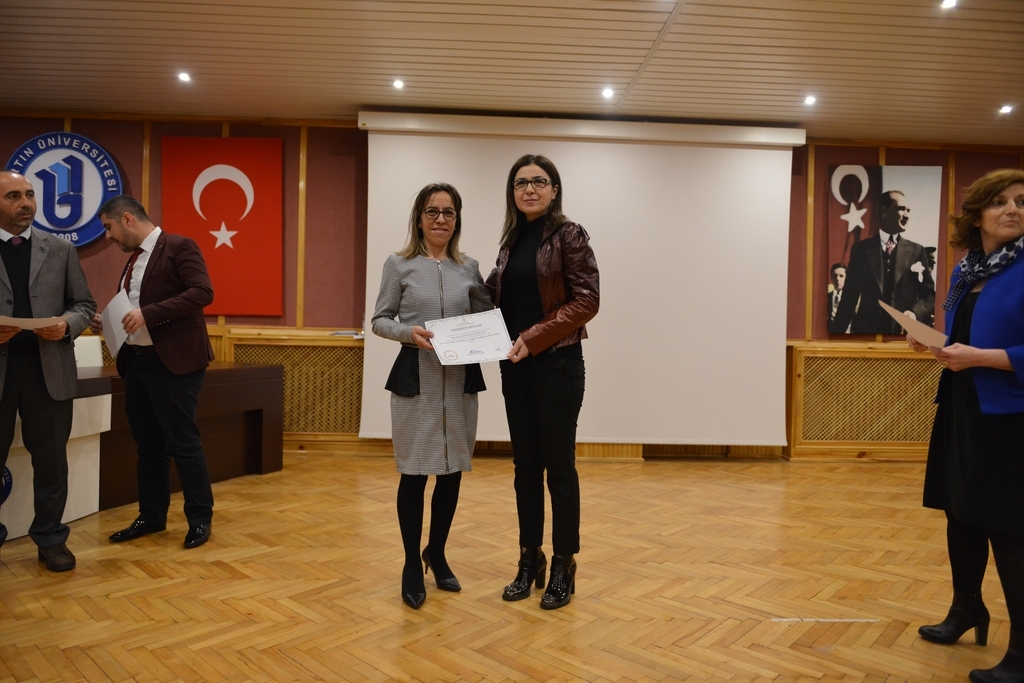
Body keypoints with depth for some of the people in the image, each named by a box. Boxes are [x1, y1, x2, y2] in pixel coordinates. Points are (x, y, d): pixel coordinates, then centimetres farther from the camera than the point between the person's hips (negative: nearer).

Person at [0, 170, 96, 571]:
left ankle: (51, 539, 19)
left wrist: (68, 324, -12)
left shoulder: (61, 250, 8)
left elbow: (85, 304, 9)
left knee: (51, 459, 7)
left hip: (49, 369, 1)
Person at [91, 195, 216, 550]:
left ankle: (200, 519, 11)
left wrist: (147, 314, -24)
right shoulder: (134, 259, 18)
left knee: (182, 443, -2)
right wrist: (109, 322, 3)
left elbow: (203, 292, -20)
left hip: (172, 361, -8)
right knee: (148, 445, 14)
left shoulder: (179, 247, -8)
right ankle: (151, 516, 26)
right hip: (136, 360, 8)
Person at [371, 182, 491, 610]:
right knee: (414, 472, 3)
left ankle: (436, 554, 31)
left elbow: (487, 316, 11)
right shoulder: (399, 265, 1)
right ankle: (412, 565, 21)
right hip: (415, 379, -3)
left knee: (453, 472, 9)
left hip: (461, 379, 3)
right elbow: (380, 320, 1)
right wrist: (409, 332, -17)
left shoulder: (469, 268, 8)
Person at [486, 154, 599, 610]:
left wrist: (534, 338, -18)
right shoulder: (512, 239, 12)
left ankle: (563, 567, 18)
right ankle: (529, 561, 24)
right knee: (525, 466, 12)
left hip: (557, 364, -6)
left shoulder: (568, 235, -6)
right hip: (515, 368, 6)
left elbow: (586, 300, -13)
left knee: (558, 466, 3)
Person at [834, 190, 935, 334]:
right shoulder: (861, 249, 7)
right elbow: (849, 296, 5)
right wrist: (837, 334, -1)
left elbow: (929, 295, 9)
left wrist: (915, 312, -12)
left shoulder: (917, 251, 9)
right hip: (866, 331, -1)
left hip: (904, 332, 1)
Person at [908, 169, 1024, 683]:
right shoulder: (965, 271, 10)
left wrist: (980, 357, -24)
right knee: (960, 514, 19)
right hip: (961, 408, 8)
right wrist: (933, 345, 1)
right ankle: (966, 609, 40)